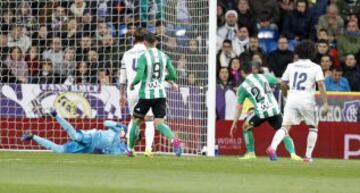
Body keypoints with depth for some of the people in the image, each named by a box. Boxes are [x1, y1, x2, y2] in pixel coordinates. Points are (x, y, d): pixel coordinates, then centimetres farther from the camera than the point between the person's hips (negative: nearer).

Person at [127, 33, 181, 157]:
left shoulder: (143, 57, -10)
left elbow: (139, 77, -19)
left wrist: (132, 84, 2)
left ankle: (130, 150, 23)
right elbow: (173, 76, 6)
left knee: (135, 121, 15)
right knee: (159, 123, -2)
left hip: (146, 94, -4)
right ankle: (174, 140, -31)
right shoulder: (164, 57, 5)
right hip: (160, 94, 4)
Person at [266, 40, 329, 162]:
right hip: (307, 100, -2)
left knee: (285, 126, -5)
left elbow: (282, 83, 14)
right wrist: (325, 104, -9)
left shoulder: (291, 66, 12)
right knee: (313, 128, 18)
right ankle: (308, 156, 12)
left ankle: (273, 147, -30)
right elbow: (321, 85, -7)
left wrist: (287, 95, 33)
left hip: (292, 100, 2)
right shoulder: (315, 67, 3)